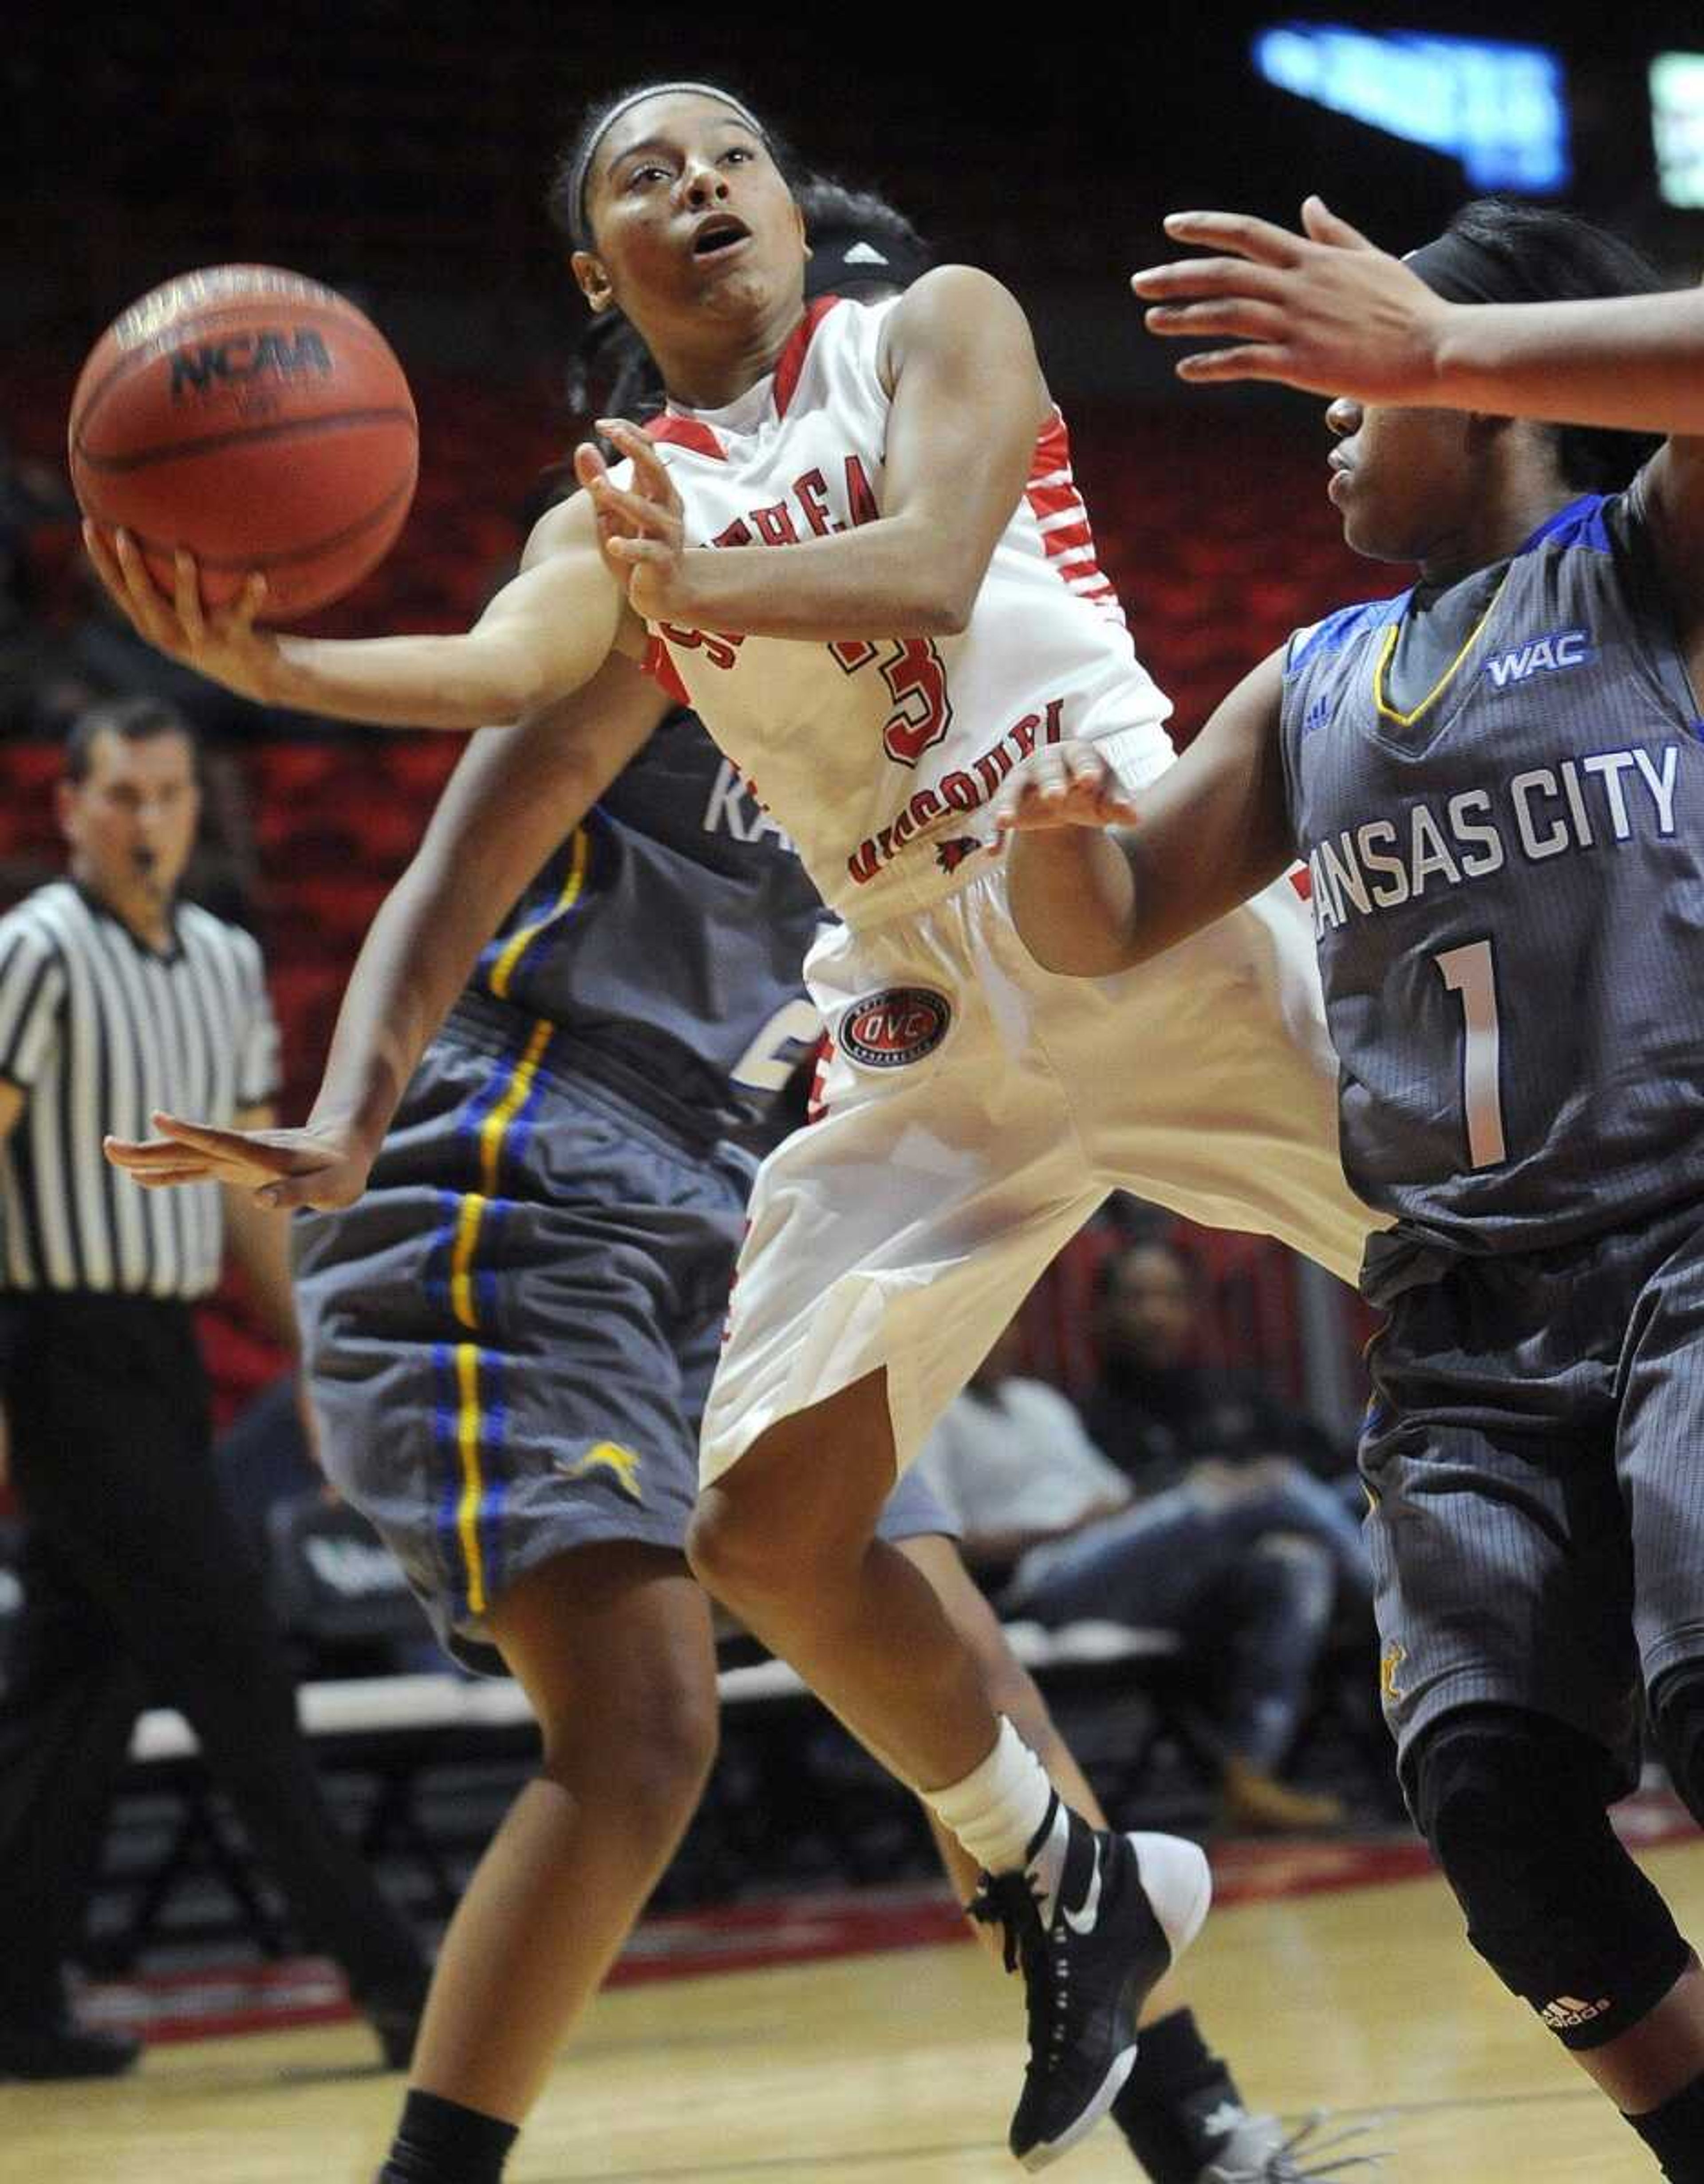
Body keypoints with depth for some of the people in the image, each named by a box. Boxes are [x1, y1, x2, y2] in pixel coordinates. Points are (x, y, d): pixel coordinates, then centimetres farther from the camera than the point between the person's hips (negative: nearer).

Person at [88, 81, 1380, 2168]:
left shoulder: (935, 332, 4)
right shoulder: (616, 515, 12)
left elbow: (931, 569, -15)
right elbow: (503, 668, -10)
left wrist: (714, 579, -35)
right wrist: (262, 663, -31)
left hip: (1138, 887, -4)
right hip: (924, 1010, 4)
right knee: (764, 1526, -3)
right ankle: (1062, 1894, 16)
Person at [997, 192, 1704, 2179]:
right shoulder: (1313, 690, 23)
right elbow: (1111, 924, 24)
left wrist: (1436, 343, -28)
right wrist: (1054, 834, 0)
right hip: (1462, 1325, 6)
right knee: (1494, 1793, -9)